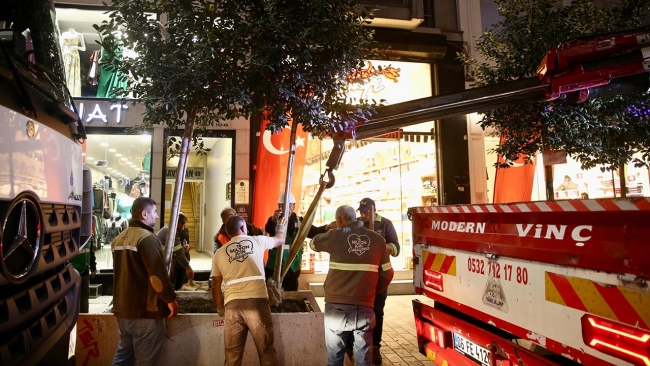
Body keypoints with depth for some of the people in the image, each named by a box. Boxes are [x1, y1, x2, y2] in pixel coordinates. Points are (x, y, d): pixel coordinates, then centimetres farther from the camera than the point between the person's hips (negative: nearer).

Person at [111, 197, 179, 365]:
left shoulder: (119, 239, 11)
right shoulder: (146, 237, -17)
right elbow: (157, 274, -23)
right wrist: (171, 299, -12)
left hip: (123, 309, 9)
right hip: (145, 311, -9)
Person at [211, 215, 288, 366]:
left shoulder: (219, 253, 14)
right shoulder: (257, 240, 10)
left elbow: (216, 287, 15)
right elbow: (280, 240, 30)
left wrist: (220, 309, 30)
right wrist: (281, 228, 52)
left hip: (232, 304, 2)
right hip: (257, 301, -2)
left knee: (233, 353, 11)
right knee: (266, 350, 8)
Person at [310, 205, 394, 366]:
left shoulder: (335, 236, -3)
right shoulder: (377, 239, 3)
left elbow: (313, 244, 17)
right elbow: (387, 274, 6)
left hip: (337, 305, -1)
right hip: (364, 306, 1)